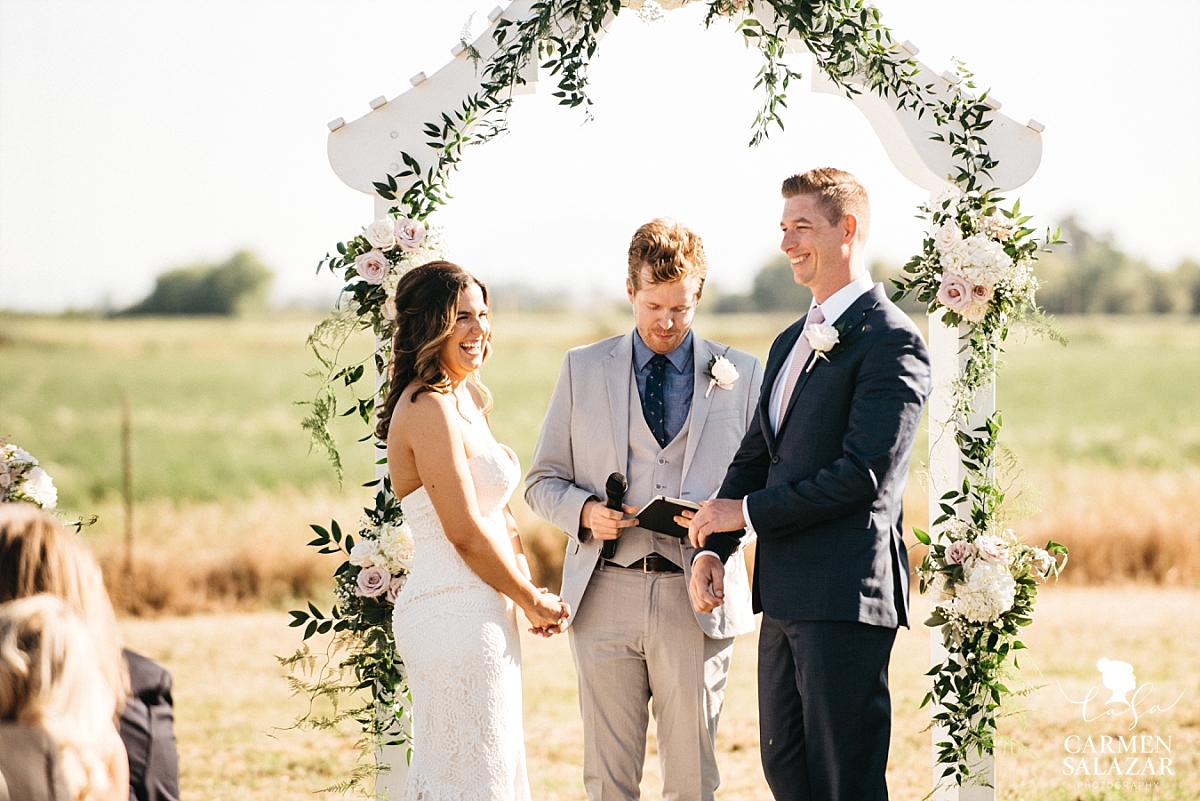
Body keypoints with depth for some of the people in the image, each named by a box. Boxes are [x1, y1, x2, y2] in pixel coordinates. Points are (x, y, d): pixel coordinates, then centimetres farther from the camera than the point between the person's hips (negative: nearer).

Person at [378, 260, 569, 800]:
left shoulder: (467, 401, 13)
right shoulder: (430, 410, -18)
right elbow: (465, 533, -19)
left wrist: (530, 592, 3)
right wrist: (532, 601, -7)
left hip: (476, 611, 10)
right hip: (456, 614, -10)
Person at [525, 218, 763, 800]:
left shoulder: (741, 375, 8)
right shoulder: (583, 369, 10)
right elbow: (544, 480, 13)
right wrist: (585, 512, -9)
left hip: (698, 597, -1)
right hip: (606, 594, 1)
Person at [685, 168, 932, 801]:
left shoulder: (890, 340, -11)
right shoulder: (790, 343, 19)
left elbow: (865, 474, -19)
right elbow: (754, 457, 20)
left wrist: (748, 512, -12)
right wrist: (712, 548, 4)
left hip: (846, 594, -9)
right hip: (786, 595, 9)